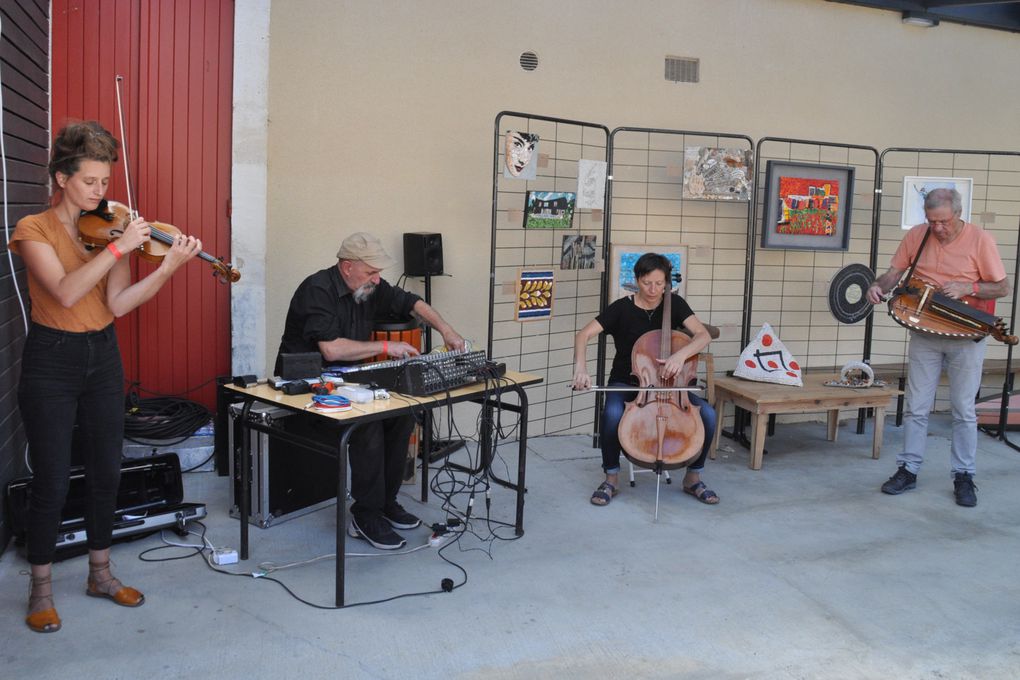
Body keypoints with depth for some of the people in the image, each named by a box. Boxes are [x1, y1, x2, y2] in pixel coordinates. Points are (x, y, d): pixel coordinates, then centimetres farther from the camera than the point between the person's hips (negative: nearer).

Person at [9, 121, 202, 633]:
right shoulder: (35, 230, -7)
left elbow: (118, 304, -9)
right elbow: (66, 291, -25)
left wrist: (169, 266, -22)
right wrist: (118, 248, -29)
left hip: (102, 359, 5)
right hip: (51, 363, -4)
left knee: (107, 473, 11)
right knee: (51, 482, 0)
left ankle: (100, 575, 28)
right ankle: (41, 591, 19)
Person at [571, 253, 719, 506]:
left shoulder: (674, 304, -3)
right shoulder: (622, 308, -9)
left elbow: (703, 335, -14)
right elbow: (583, 335, -16)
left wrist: (681, 354, -35)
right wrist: (581, 367, -34)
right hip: (626, 382, -2)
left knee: (707, 413, -21)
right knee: (612, 413, -36)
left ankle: (693, 477, 2)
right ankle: (612, 478, -13)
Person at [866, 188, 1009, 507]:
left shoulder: (980, 240, -10)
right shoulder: (916, 236, -2)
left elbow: (1003, 288, -6)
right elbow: (895, 272, 6)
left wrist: (966, 288, -22)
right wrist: (879, 286, -15)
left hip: (966, 338, -2)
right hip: (924, 334, 3)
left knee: (964, 410, 6)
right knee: (916, 406, 7)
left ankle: (964, 476, 17)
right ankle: (908, 469, 17)